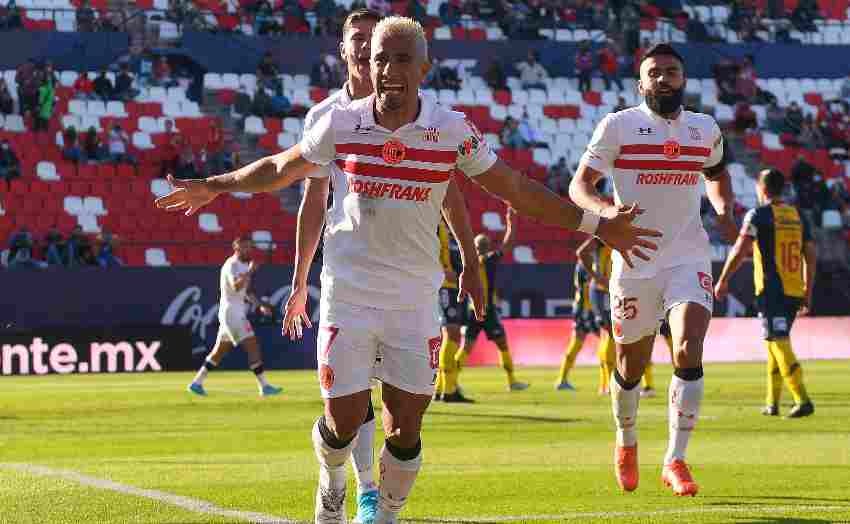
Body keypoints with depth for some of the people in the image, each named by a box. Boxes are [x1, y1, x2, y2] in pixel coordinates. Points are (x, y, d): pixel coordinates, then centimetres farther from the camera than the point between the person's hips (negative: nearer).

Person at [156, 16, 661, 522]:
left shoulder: (453, 130, -6)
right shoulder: (342, 123, -5)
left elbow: (517, 189, 2)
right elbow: (281, 169, 13)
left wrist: (597, 224, 2)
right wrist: (214, 186, 20)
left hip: (415, 301, 0)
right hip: (349, 294, 0)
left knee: (406, 431, 1)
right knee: (344, 421, -1)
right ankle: (332, 482, 32)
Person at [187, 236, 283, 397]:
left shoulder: (244, 265, 17)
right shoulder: (232, 265, -13)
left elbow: (246, 292, 25)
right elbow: (236, 286, -29)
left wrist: (260, 305, 17)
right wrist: (249, 272, -27)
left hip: (237, 313, 10)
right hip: (231, 310, -10)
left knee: (219, 351, 13)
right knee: (252, 346, -12)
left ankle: (197, 383, 17)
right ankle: (264, 386, -12)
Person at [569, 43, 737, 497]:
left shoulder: (705, 130, 8)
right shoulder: (618, 126, -3)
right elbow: (579, 185, -6)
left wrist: (724, 210, 7)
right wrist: (605, 210, -27)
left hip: (689, 258, 1)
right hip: (635, 261, -1)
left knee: (689, 351, -19)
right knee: (631, 365, 9)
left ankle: (675, 460, -12)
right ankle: (626, 441, 38)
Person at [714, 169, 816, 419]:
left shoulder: (758, 215, -5)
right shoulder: (798, 216, 13)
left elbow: (739, 251, -10)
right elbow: (811, 257, 14)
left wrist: (722, 281, 0)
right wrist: (808, 293, 19)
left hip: (771, 290, -6)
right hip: (795, 292, 6)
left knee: (780, 344, -9)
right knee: (775, 344, 17)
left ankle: (803, 401, -21)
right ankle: (772, 403, 19)